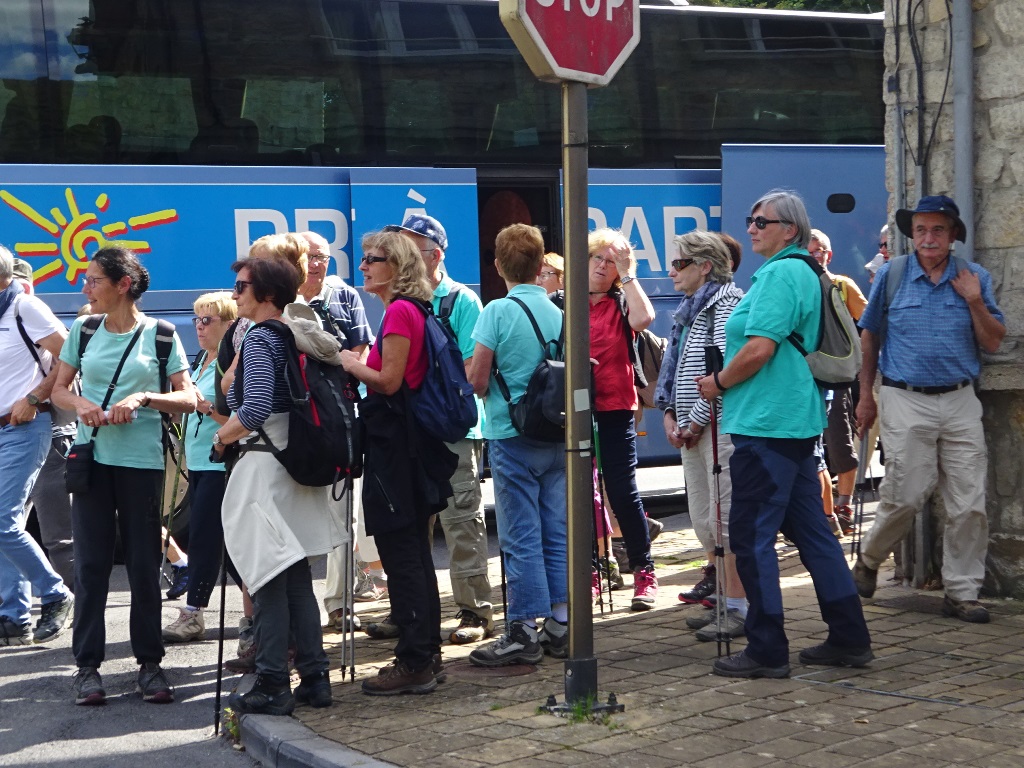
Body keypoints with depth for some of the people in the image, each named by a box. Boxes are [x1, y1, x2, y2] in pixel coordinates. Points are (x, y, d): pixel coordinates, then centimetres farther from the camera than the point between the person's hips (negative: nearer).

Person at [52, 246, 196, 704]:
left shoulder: (159, 335, -1)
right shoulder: (83, 330, 8)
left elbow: (188, 400, -1)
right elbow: (58, 389, 13)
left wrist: (144, 397, -17)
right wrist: (81, 404, -9)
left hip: (142, 461, -2)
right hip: (92, 457, 2)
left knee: (144, 564, 4)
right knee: (91, 563, 2)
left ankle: (149, 663, 13)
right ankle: (87, 665, 8)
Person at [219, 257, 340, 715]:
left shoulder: (260, 339, -13)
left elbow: (255, 408, -25)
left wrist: (221, 438, -10)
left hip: (264, 465, -9)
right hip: (298, 464, 9)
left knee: (268, 579, -3)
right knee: (297, 577, 13)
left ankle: (273, 687, 0)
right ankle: (315, 678, 17)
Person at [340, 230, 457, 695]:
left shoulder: (399, 312, -14)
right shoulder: (413, 310, 16)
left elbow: (389, 380, -18)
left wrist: (351, 363, -4)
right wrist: (359, 364, 13)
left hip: (394, 445, -10)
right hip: (410, 444, 10)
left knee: (401, 556, -6)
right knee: (415, 552, 15)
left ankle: (414, 664, -1)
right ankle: (427, 656, 22)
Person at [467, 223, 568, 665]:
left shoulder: (498, 312, -11)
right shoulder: (559, 313, 4)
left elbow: (477, 382, -13)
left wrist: (479, 376, 9)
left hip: (512, 436, -5)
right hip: (556, 436, 5)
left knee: (521, 537, -1)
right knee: (557, 532, 10)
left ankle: (523, 632, 2)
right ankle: (560, 624, 16)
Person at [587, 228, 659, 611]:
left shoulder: (621, 303, 3)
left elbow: (644, 317, -20)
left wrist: (626, 272, -14)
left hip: (614, 410, -3)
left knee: (622, 491, -4)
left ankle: (644, 573, 7)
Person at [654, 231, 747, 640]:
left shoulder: (727, 303, -8)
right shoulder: (689, 309, 20)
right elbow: (672, 365, 21)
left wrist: (697, 420, -14)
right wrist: (670, 414, 8)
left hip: (720, 423, -9)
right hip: (690, 426, 9)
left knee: (724, 515, -8)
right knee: (702, 517, 10)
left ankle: (738, 609, -2)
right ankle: (721, 592, 20)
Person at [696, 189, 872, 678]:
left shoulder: (779, 274, -14)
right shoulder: (803, 272, 17)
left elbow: (759, 349, -22)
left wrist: (717, 382, -7)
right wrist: (727, 383, 18)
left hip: (765, 423, -10)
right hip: (796, 420, 10)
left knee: (752, 536, -3)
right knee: (810, 529, 13)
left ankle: (767, 651, 2)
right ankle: (849, 639, 18)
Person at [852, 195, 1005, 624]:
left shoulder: (975, 278, 7)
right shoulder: (891, 276, 3)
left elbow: (993, 343, 5)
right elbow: (869, 336, 10)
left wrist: (974, 302, -10)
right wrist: (866, 396, 7)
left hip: (960, 401, 2)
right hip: (906, 400, -2)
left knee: (969, 504, -1)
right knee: (906, 495, -5)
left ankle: (962, 593, 9)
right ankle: (869, 559, 21)